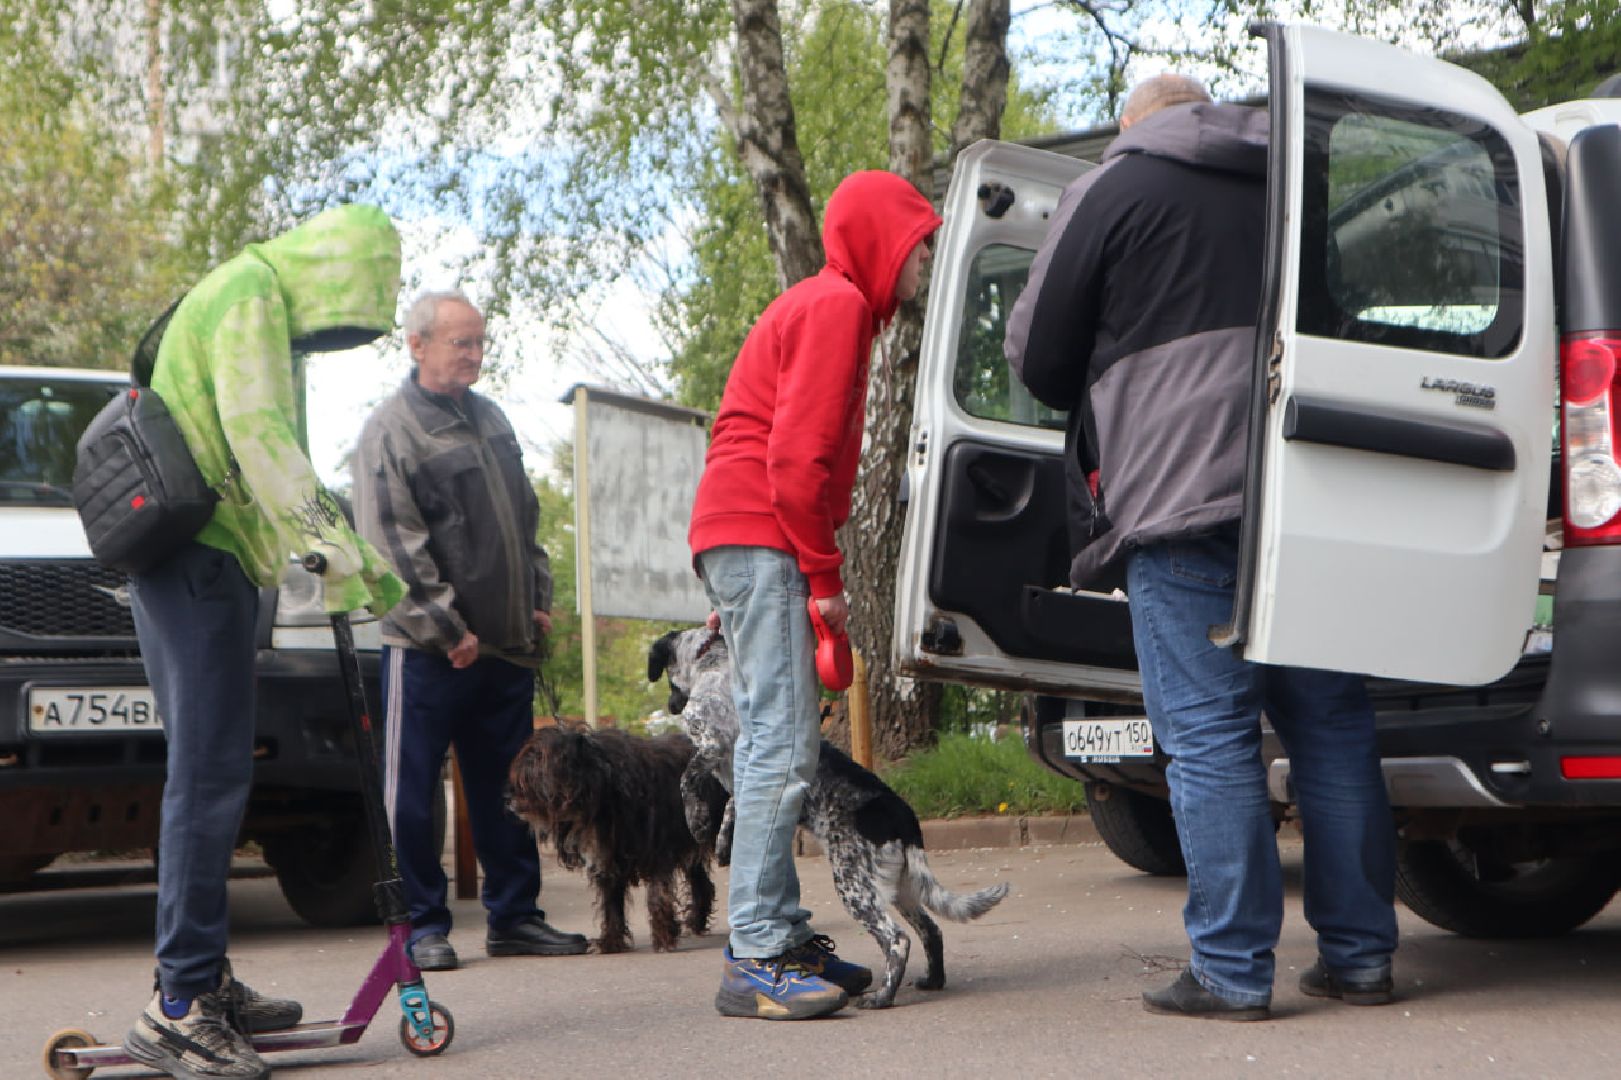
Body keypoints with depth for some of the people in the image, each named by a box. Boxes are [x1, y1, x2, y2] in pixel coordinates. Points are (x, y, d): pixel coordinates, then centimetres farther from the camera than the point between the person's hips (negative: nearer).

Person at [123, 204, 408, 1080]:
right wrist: (329, 546, -23)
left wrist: (362, 558, 30)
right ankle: (178, 1008, -15)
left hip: (212, 560, 11)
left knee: (212, 776, 12)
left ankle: (204, 984, 18)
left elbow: (279, 457, 31)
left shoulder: (272, 320, 25)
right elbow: (255, 432, -19)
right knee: (209, 774, -14)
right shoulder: (251, 293, -7)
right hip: (194, 554, -11)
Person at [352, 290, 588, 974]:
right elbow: (394, 546, -14)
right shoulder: (390, 431, -9)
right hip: (429, 652, -7)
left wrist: (538, 601, 13)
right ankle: (422, 924, 8)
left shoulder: (490, 418, 14)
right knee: (413, 790, -1)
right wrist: (446, 630, -14)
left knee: (507, 787, 11)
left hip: (506, 643, 7)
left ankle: (513, 915, 19)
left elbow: (526, 519, 22)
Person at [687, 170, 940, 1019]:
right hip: (763, 535, -11)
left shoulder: (824, 305, 25)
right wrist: (825, 575, -14)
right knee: (784, 747, -14)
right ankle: (757, 960, -15)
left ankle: (779, 939, 13)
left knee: (773, 747, 10)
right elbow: (798, 453, -17)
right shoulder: (839, 305, -7)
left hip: (740, 537, 11)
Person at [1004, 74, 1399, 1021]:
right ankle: (1360, 954, 13)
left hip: (1181, 494, -5)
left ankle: (1233, 970, -4)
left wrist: (1100, 408, 25)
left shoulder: (1113, 190, 3)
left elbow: (1038, 354, 6)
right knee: (1332, 726, 10)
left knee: (1208, 737, -4)